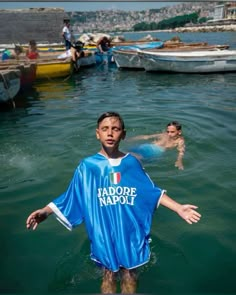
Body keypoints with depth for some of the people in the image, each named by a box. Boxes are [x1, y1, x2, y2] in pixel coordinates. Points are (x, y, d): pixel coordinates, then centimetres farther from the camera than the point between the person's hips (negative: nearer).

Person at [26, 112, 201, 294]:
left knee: (130, 273, 11)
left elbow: (153, 192, 3)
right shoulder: (87, 165, -6)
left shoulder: (132, 162, -2)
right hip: (104, 232, -1)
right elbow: (71, 197, -3)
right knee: (109, 274, 9)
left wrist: (179, 208, -2)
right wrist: (45, 211, -15)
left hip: (131, 231, 2)